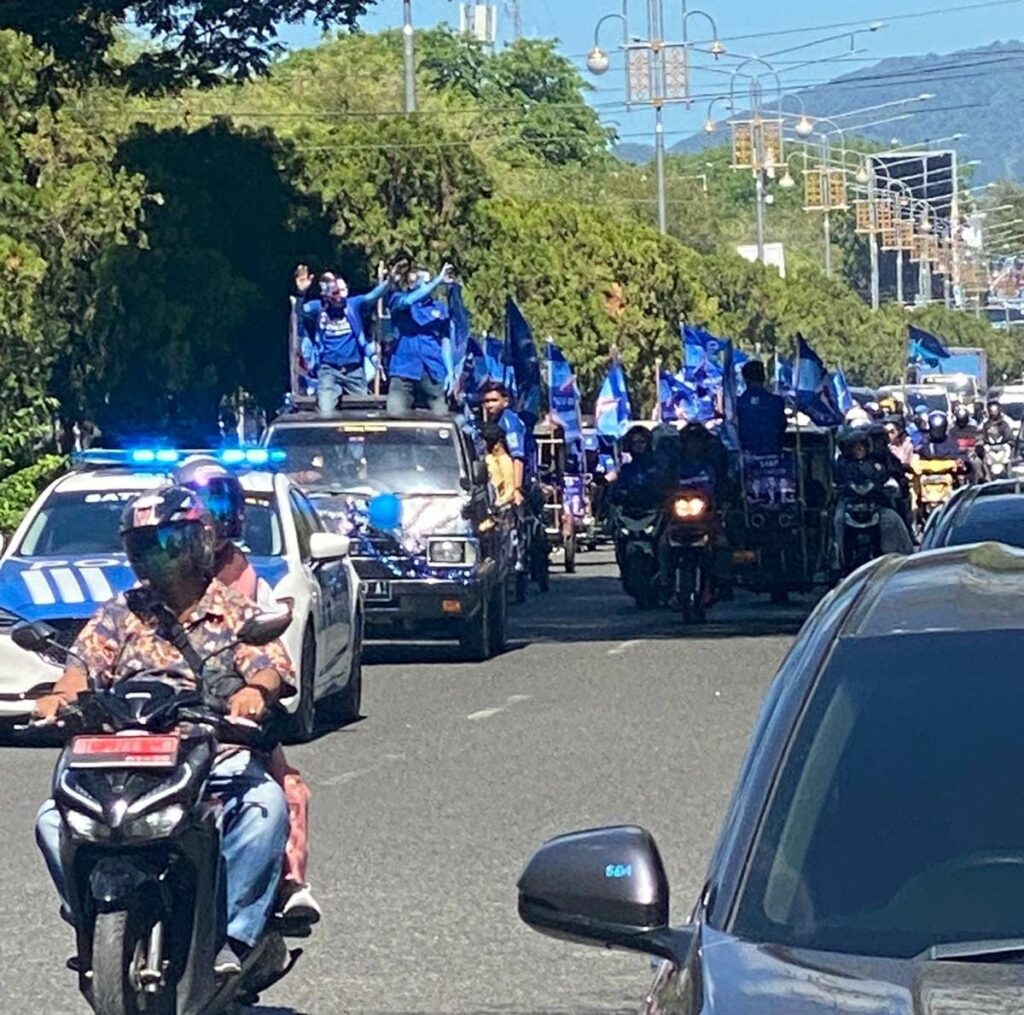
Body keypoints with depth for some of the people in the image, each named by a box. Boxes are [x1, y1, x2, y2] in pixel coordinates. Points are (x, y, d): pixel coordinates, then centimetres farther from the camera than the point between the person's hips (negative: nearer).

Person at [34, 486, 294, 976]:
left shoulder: (235, 612, 11)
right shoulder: (119, 614, 16)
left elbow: (272, 666, -5)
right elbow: (85, 663, 0)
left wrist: (255, 690, -30)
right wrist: (62, 695, -24)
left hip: (222, 759, -2)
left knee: (265, 803, -35)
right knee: (55, 817, -23)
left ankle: (230, 937, -33)